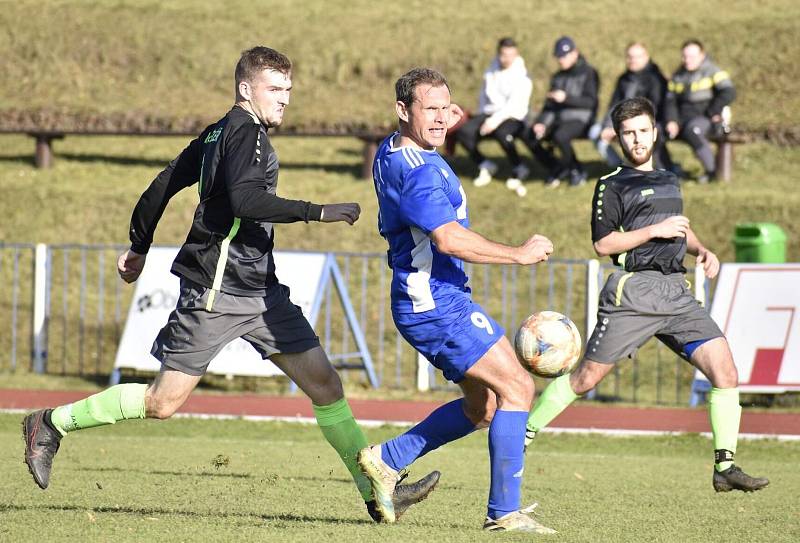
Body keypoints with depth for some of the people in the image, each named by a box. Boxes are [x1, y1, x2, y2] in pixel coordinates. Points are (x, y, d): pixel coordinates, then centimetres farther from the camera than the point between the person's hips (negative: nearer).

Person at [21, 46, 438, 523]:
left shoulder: (219, 133, 15)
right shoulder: (246, 132, -12)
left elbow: (165, 183, 22)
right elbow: (245, 199, -28)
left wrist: (139, 246, 32)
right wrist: (318, 212, -28)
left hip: (260, 290, 10)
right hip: (216, 291, -10)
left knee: (325, 382, 0)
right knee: (163, 402, -3)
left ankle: (376, 491, -1)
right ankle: (51, 424, 14)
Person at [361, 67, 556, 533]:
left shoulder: (392, 152, 10)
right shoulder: (418, 171, -21)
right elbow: (449, 239, -30)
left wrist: (444, 122, 24)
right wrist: (521, 254, -21)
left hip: (442, 301, 11)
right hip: (436, 305, -11)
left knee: (483, 406, 16)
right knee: (517, 387, -10)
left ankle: (387, 460, 19)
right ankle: (504, 511, -10)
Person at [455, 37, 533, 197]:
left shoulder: (521, 76, -6)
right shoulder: (492, 71, 12)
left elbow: (515, 104, -17)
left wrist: (496, 119, -27)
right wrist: (481, 116, 9)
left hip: (513, 118, -6)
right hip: (489, 114, 6)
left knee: (502, 133, -40)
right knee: (463, 132, -20)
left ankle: (519, 170, -17)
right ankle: (485, 166, -1)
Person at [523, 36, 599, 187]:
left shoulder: (588, 73, 0)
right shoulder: (558, 77, 19)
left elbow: (590, 101, -10)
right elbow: (549, 105, 17)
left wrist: (566, 98, -21)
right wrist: (542, 123, -1)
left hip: (580, 119, -7)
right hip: (559, 119, 7)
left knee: (560, 136, -38)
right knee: (530, 137, -15)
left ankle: (577, 171, -13)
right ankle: (557, 169, 1)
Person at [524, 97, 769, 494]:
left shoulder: (669, 181, 22)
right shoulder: (612, 186, 1)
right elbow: (602, 244, -9)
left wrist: (702, 250, 19)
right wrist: (655, 230, -12)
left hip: (676, 294, 5)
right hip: (634, 292, -5)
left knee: (725, 370, -8)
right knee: (586, 378, -5)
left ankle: (725, 468, -4)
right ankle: (522, 437, 10)